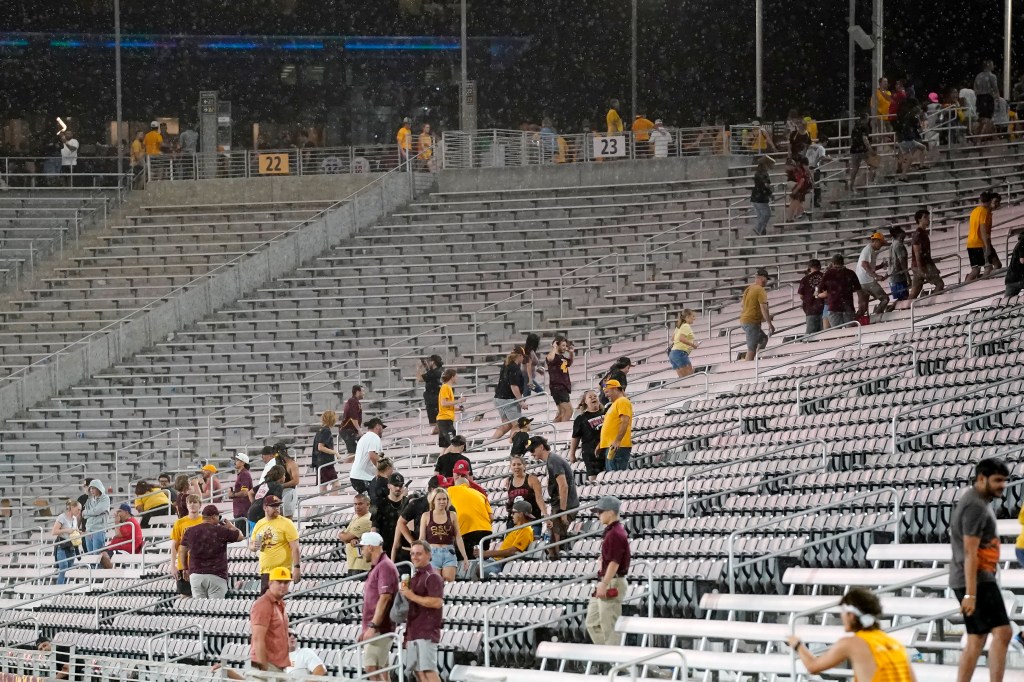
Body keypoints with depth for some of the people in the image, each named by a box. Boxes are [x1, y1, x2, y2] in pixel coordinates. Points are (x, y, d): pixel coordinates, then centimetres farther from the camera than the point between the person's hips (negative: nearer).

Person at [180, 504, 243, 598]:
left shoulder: (190, 532, 6)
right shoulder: (221, 531, -5)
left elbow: (182, 551, 12)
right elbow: (240, 536, 7)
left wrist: (186, 569, 24)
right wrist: (230, 526, 25)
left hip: (195, 575, 4)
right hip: (216, 576, -4)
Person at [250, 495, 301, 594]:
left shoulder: (286, 524, -4)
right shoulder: (259, 524, 12)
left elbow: (295, 548, -8)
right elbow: (251, 546, 21)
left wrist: (296, 567, -17)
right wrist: (253, 547, -5)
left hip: (282, 571, -6)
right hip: (265, 571, 6)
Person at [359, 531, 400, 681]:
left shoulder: (385, 567, -12)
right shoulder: (376, 568, 20)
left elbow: (384, 598, -21)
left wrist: (373, 626, -24)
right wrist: (365, 629, 22)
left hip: (379, 629, -10)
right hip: (377, 629, 10)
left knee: (371, 667, -17)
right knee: (380, 670, 8)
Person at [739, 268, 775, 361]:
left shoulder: (748, 289, 14)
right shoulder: (760, 290, -13)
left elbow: (742, 307, 22)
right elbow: (763, 308, -20)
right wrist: (770, 324, -16)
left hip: (743, 321, 9)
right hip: (752, 323, -9)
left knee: (763, 339, 22)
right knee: (751, 350, -7)